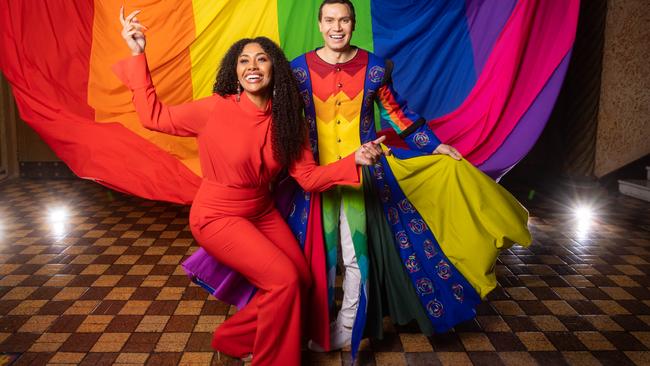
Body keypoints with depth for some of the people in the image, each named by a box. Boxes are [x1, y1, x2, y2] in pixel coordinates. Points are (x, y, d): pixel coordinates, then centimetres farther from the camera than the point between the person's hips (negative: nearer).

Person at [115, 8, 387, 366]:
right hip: (218, 216, -6)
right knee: (284, 281, -16)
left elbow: (308, 177, -10)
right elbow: (154, 116, -10)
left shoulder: (285, 119, -7)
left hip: (262, 212, 6)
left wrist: (354, 160, -24)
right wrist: (138, 56, -17)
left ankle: (234, 337, 25)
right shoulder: (216, 109, -19)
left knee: (302, 279, 6)